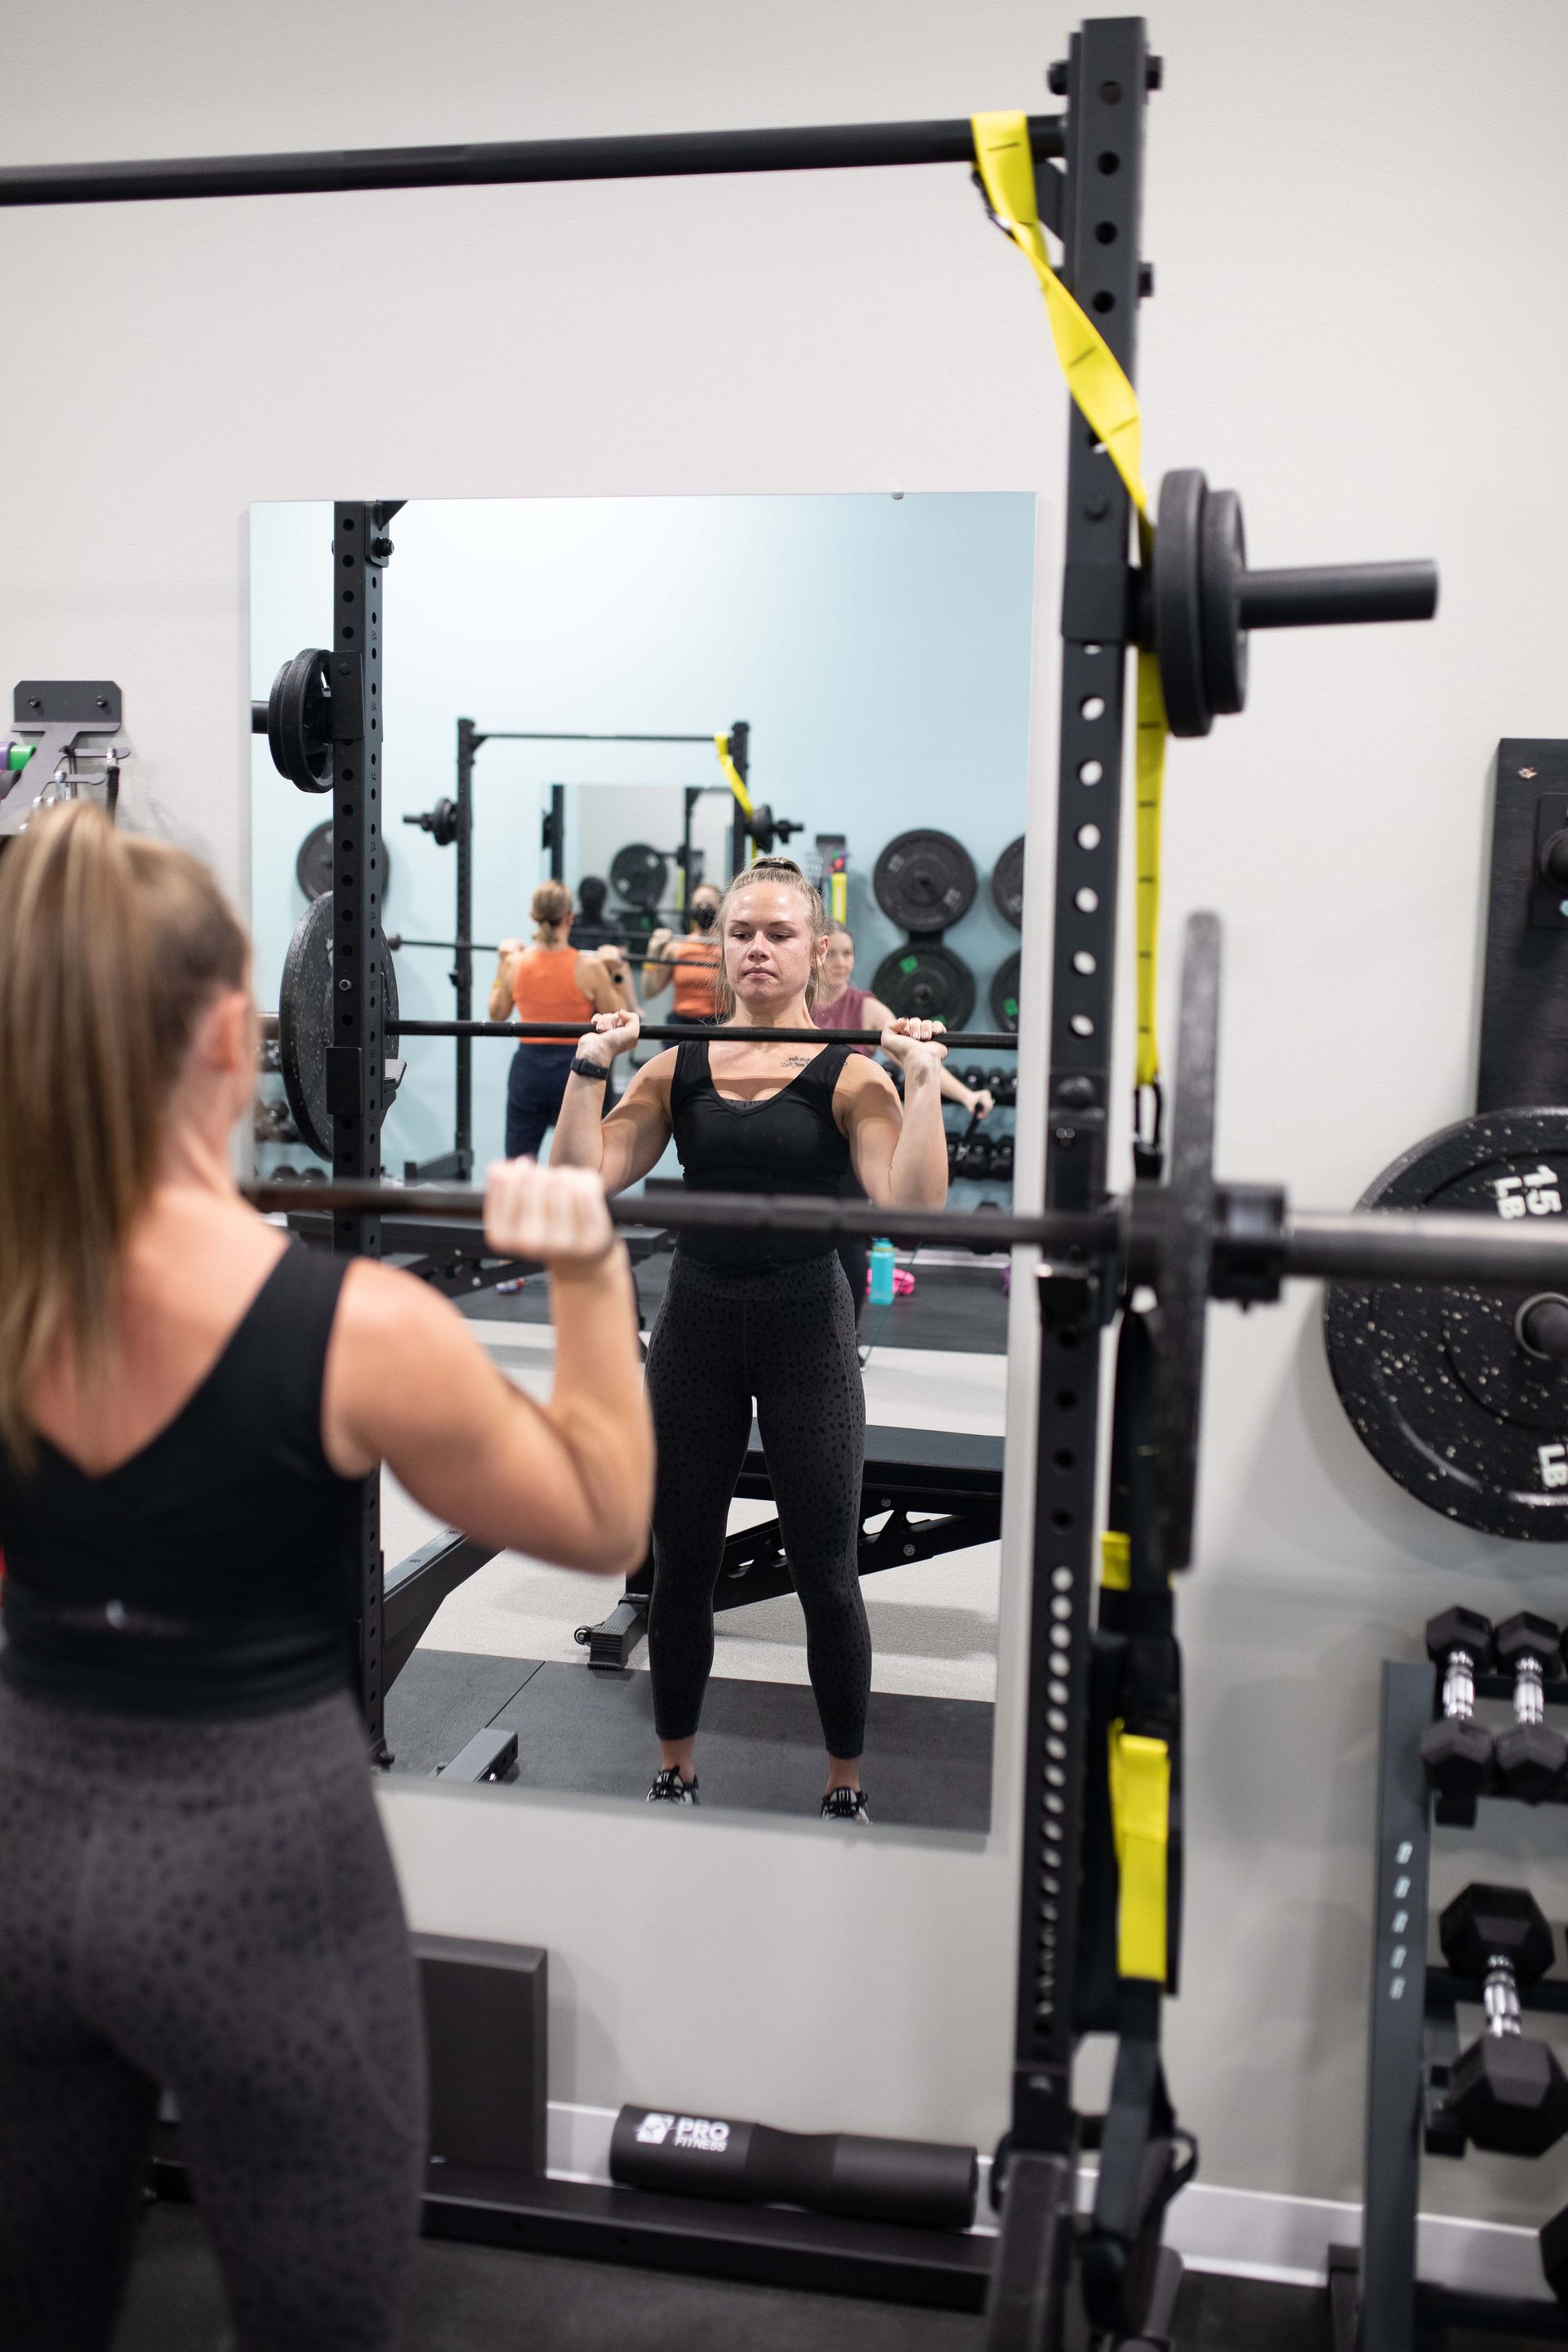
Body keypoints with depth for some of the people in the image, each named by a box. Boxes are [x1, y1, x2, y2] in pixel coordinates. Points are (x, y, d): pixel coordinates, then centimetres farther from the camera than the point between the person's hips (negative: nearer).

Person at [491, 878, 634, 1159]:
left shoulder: (515, 963, -4)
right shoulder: (590, 967, -12)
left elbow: (497, 1014, 13)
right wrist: (617, 972, 0)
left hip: (528, 1067, 2)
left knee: (517, 1163, 9)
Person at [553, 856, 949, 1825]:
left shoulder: (851, 1073, -6)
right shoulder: (678, 1067, 3)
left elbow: (912, 1205, -20)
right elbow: (582, 1182, -6)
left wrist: (923, 1078, -23)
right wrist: (592, 1066, -10)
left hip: (806, 1327, -3)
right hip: (696, 1322, 3)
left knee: (827, 1575, 7)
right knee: (682, 1565, 13)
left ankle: (846, 1788, 26)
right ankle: (675, 1772, 32)